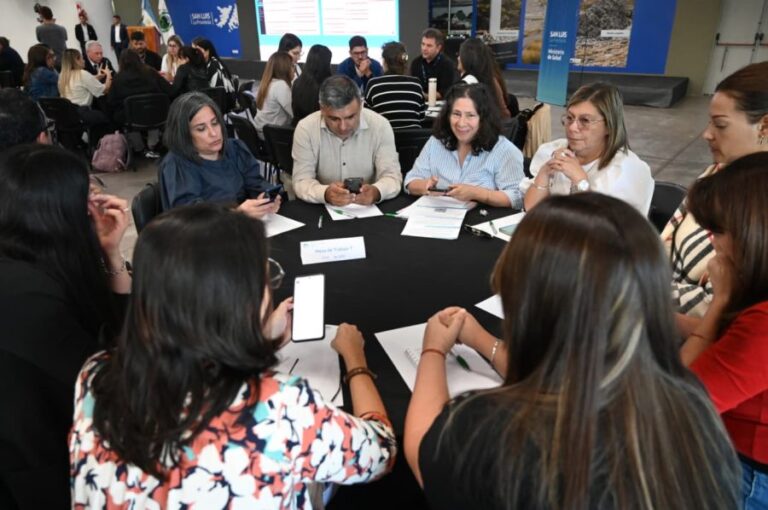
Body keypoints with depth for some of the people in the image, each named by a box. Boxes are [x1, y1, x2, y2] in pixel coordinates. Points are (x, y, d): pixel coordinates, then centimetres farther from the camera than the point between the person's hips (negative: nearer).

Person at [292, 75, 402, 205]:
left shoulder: (380, 126, -8)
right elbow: (301, 181, -12)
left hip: (369, 209, 1)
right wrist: (325, 194, -33)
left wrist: (376, 192, -33)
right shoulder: (305, 129, -9)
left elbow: (392, 176, -11)